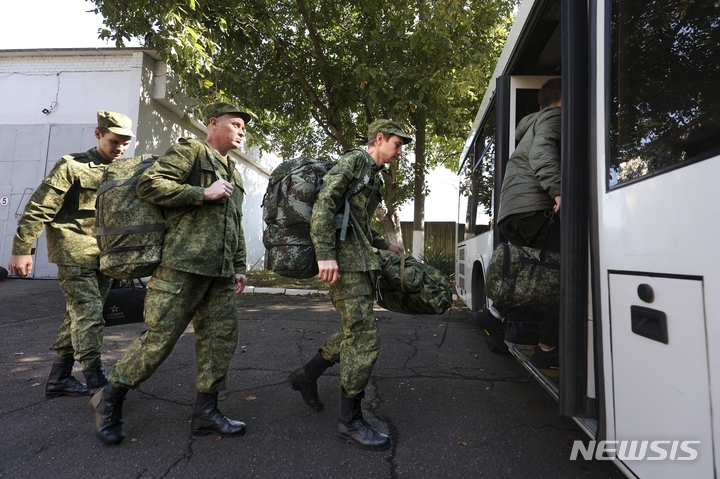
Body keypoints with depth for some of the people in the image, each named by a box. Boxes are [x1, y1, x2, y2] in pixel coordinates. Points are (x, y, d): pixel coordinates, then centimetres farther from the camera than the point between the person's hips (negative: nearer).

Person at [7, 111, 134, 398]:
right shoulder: (73, 166, -6)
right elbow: (38, 209, -7)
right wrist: (22, 249, -9)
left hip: (104, 256, 6)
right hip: (75, 253, -6)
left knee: (78, 315, 12)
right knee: (89, 313, -10)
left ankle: (59, 379, 24)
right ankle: (96, 382, -3)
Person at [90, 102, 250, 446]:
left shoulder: (234, 174, 24)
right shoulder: (191, 150, 1)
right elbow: (148, 184, -11)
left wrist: (239, 268, 19)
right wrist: (204, 193, -12)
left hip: (220, 274, 8)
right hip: (182, 266, -8)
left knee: (222, 336, 5)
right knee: (159, 337, -3)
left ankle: (205, 411, 17)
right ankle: (109, 399, 21)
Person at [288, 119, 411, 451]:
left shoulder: (373, 175, 24)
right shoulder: (355, 160, -5)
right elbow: (324, 202, -18)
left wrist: (385, 245, 32)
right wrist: (325, 254, -26)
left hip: (359, 261, 10)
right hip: (345, 261, -10)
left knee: (355, 331, 16)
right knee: (365, 338, -9)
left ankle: (306, 375, 32)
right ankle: (350, 421, 5)